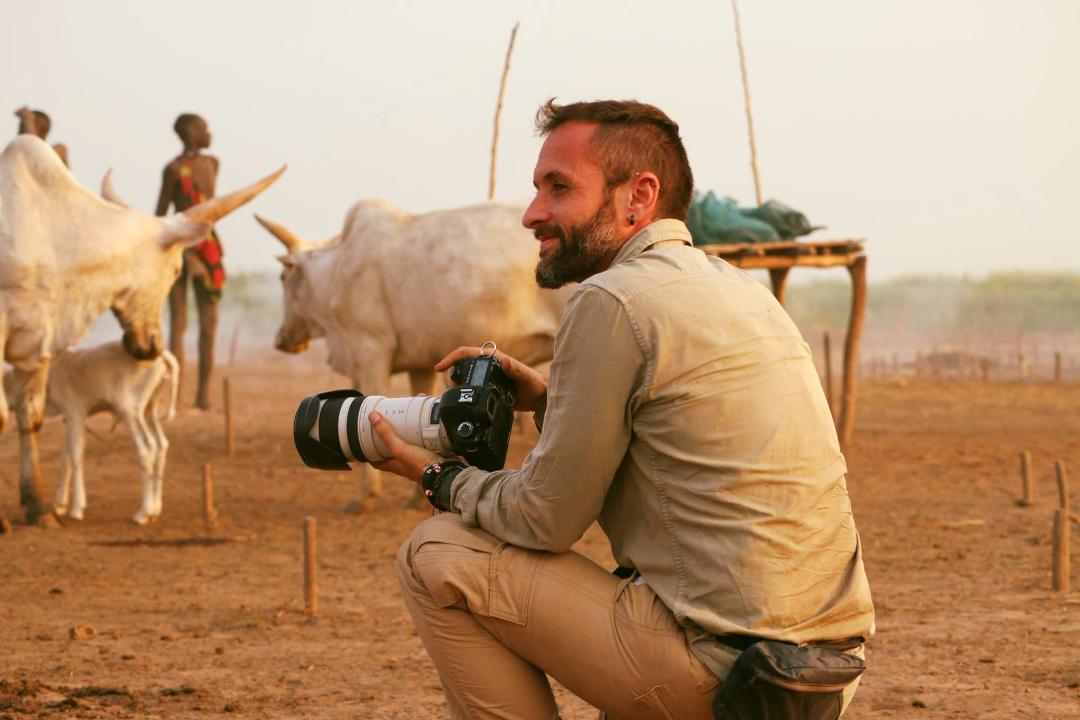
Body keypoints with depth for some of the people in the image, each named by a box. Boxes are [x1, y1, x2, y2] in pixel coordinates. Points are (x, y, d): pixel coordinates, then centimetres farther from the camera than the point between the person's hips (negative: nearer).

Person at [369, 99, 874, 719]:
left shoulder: (614, 302, -12)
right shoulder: (738, 288, 15)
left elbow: (546, 520, -6)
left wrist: (439, 478, 10)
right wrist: (550, 401, 17)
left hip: (725, 668, -9)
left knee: (440, 560, 0)